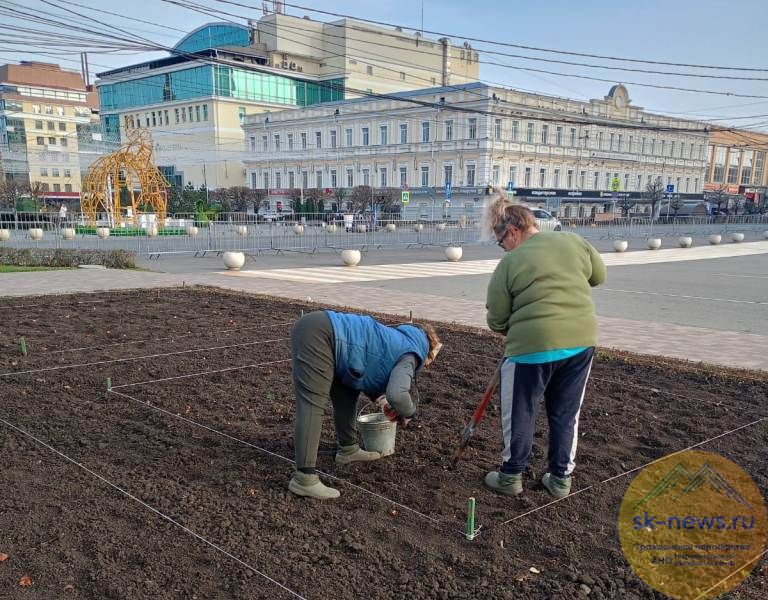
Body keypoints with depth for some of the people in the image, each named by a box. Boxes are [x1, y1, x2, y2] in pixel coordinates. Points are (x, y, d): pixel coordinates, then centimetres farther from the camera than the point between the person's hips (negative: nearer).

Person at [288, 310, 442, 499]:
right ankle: (304, 479, -15)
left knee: (347, 394, 21)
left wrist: (381, 398, 26)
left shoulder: (400, 339, 24)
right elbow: (397, 395, -20)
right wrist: (408, 413, 0)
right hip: (318, 336, -10)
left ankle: (348, 449, 33)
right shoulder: (411, 355, -3)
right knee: (313, 405, -14)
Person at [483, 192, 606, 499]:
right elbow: (598, 276, 21)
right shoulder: (575, 241, 5)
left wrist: (511, 328, 18)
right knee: (566, 414, 18)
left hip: (533, 346, -5)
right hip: (582, 341, 5)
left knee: (519, 414, 14)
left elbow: (496, 320, -2)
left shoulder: (509, 263, -6)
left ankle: (511, 476, 25)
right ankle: (561, 478, 28)